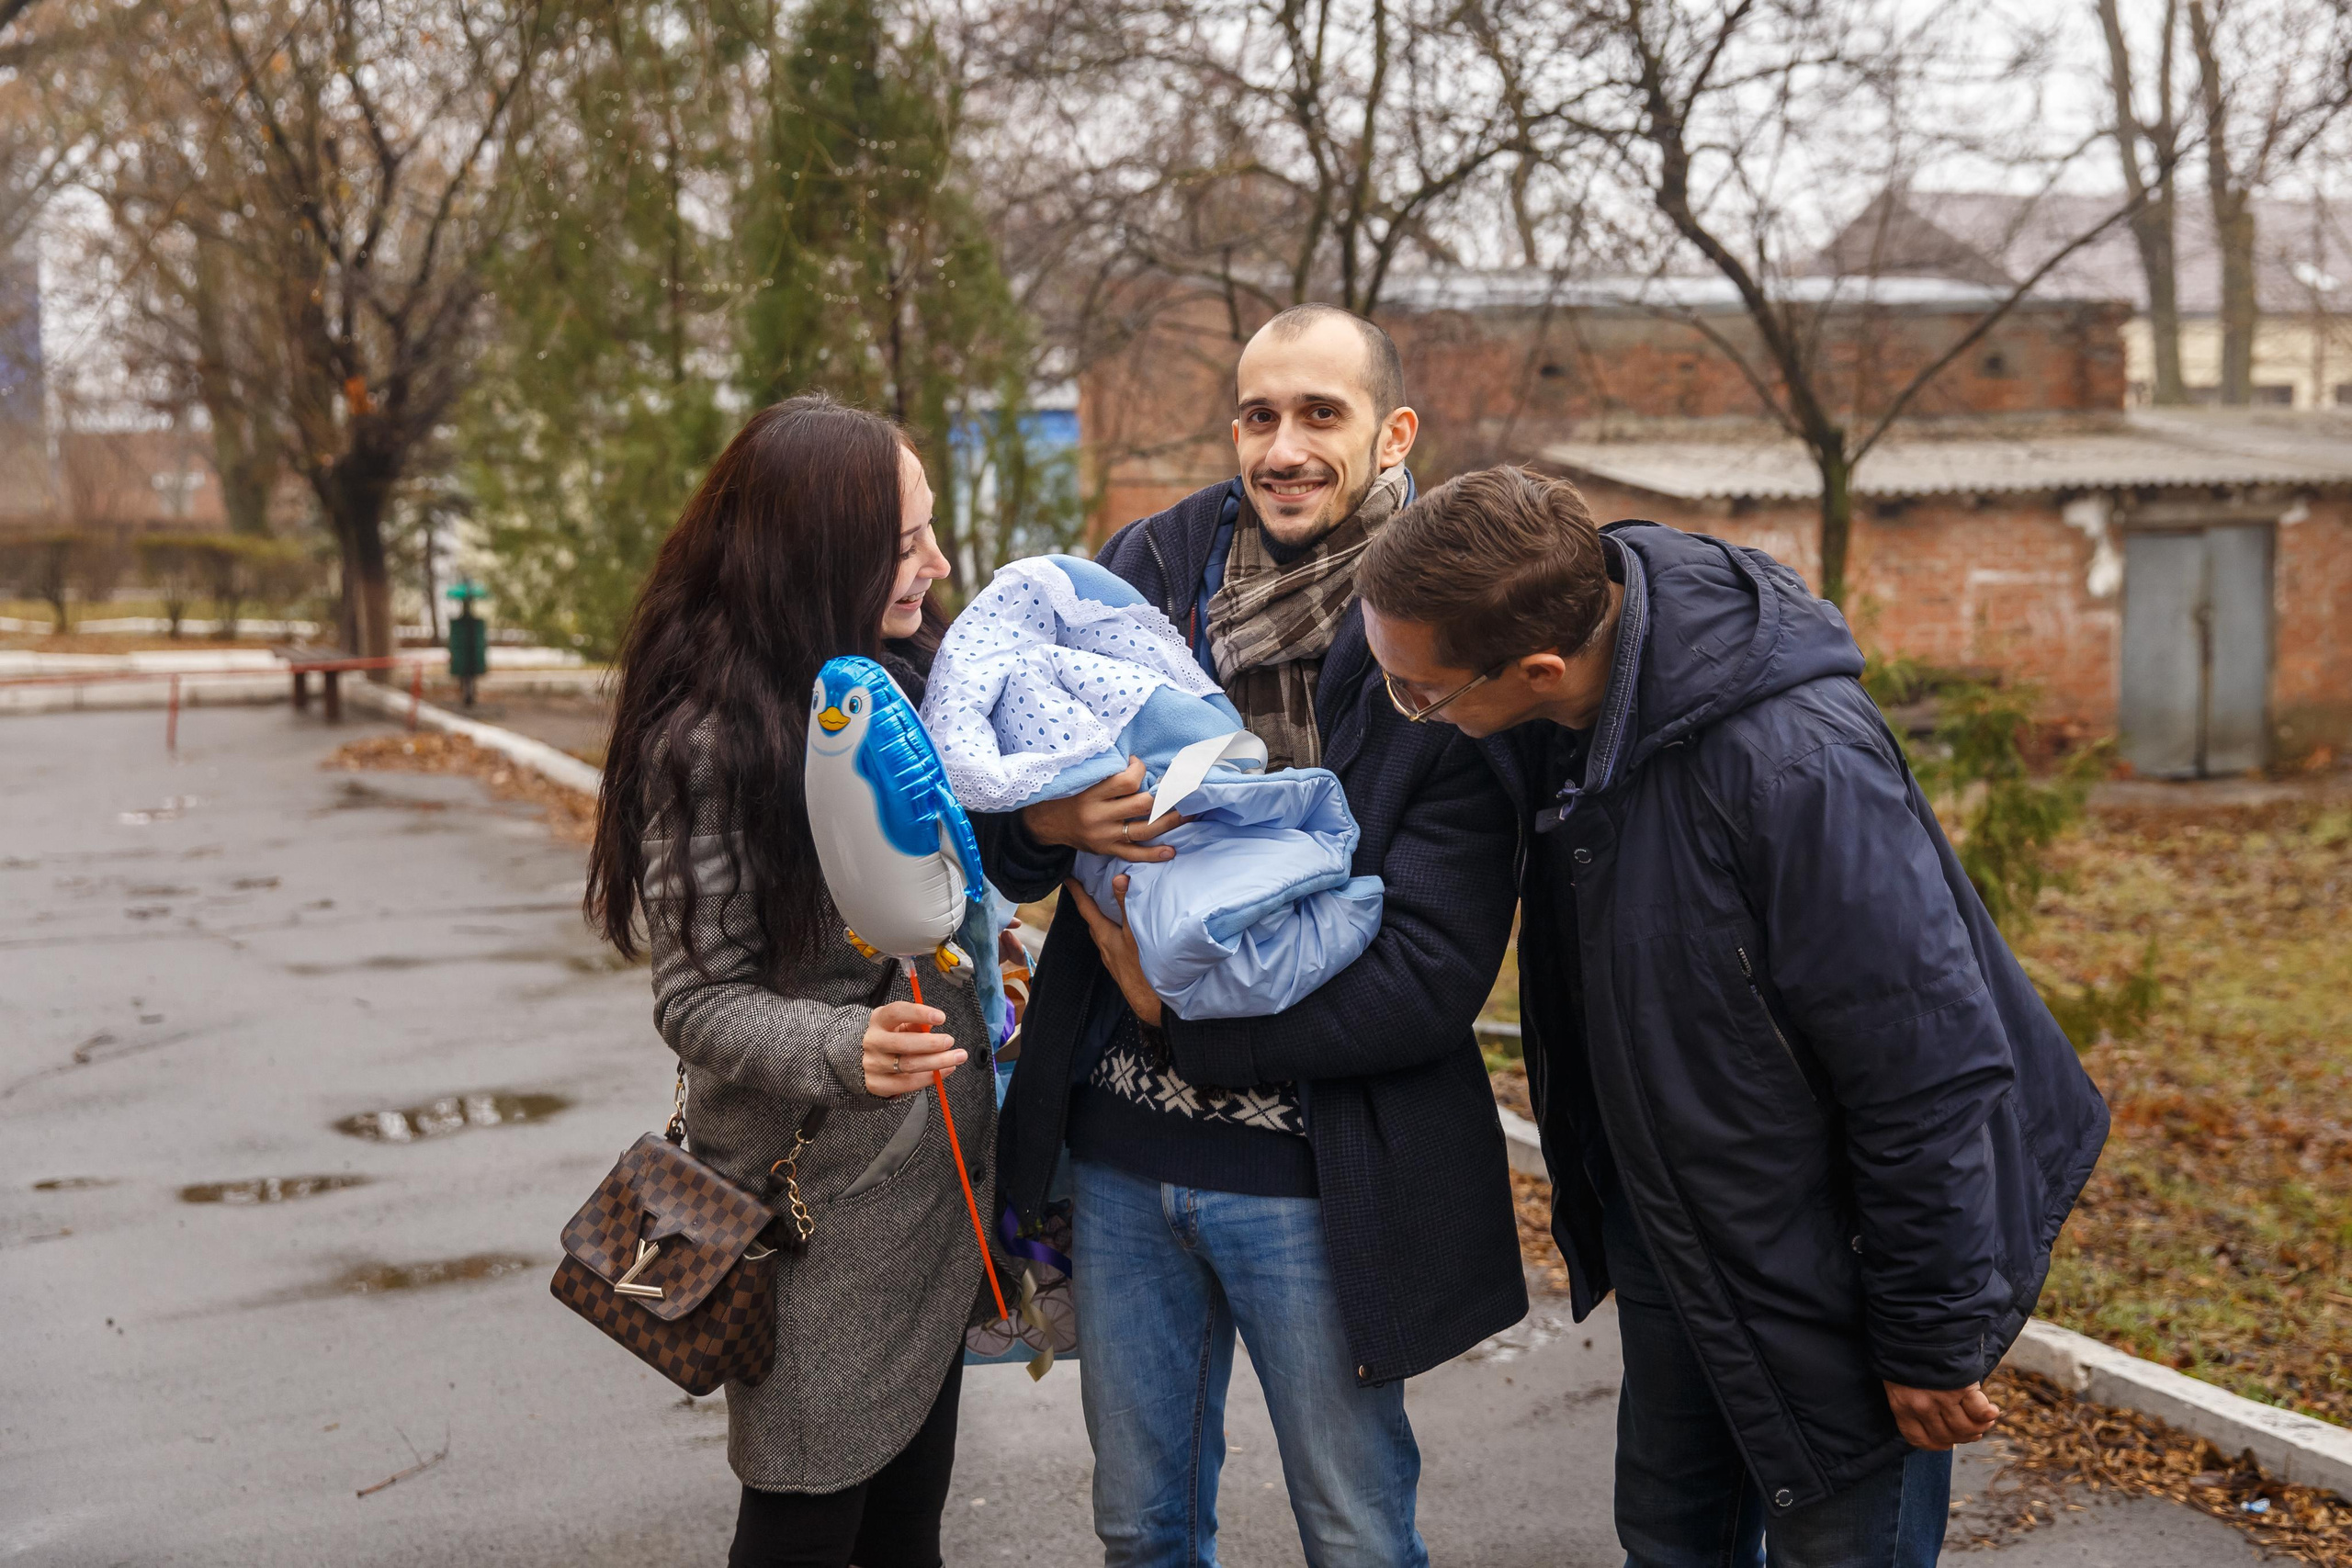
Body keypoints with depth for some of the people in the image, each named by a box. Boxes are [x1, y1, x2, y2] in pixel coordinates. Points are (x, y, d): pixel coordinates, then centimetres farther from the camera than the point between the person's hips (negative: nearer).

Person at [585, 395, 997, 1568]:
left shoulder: (905, 678, 4)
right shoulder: (710, 738, -18)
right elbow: (700, 1001, -19)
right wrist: (843, 1050, -34)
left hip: (942, 1169, 7)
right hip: (816, 1200, -7)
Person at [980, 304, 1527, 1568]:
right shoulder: (1150, 570, -1)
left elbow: (1431, 979, -17)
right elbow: (996, 851, 1)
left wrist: (1177, 1013, -16)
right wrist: (1045, 819, -22)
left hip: (1313, 1175, -3)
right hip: (1119, 1144, 4)